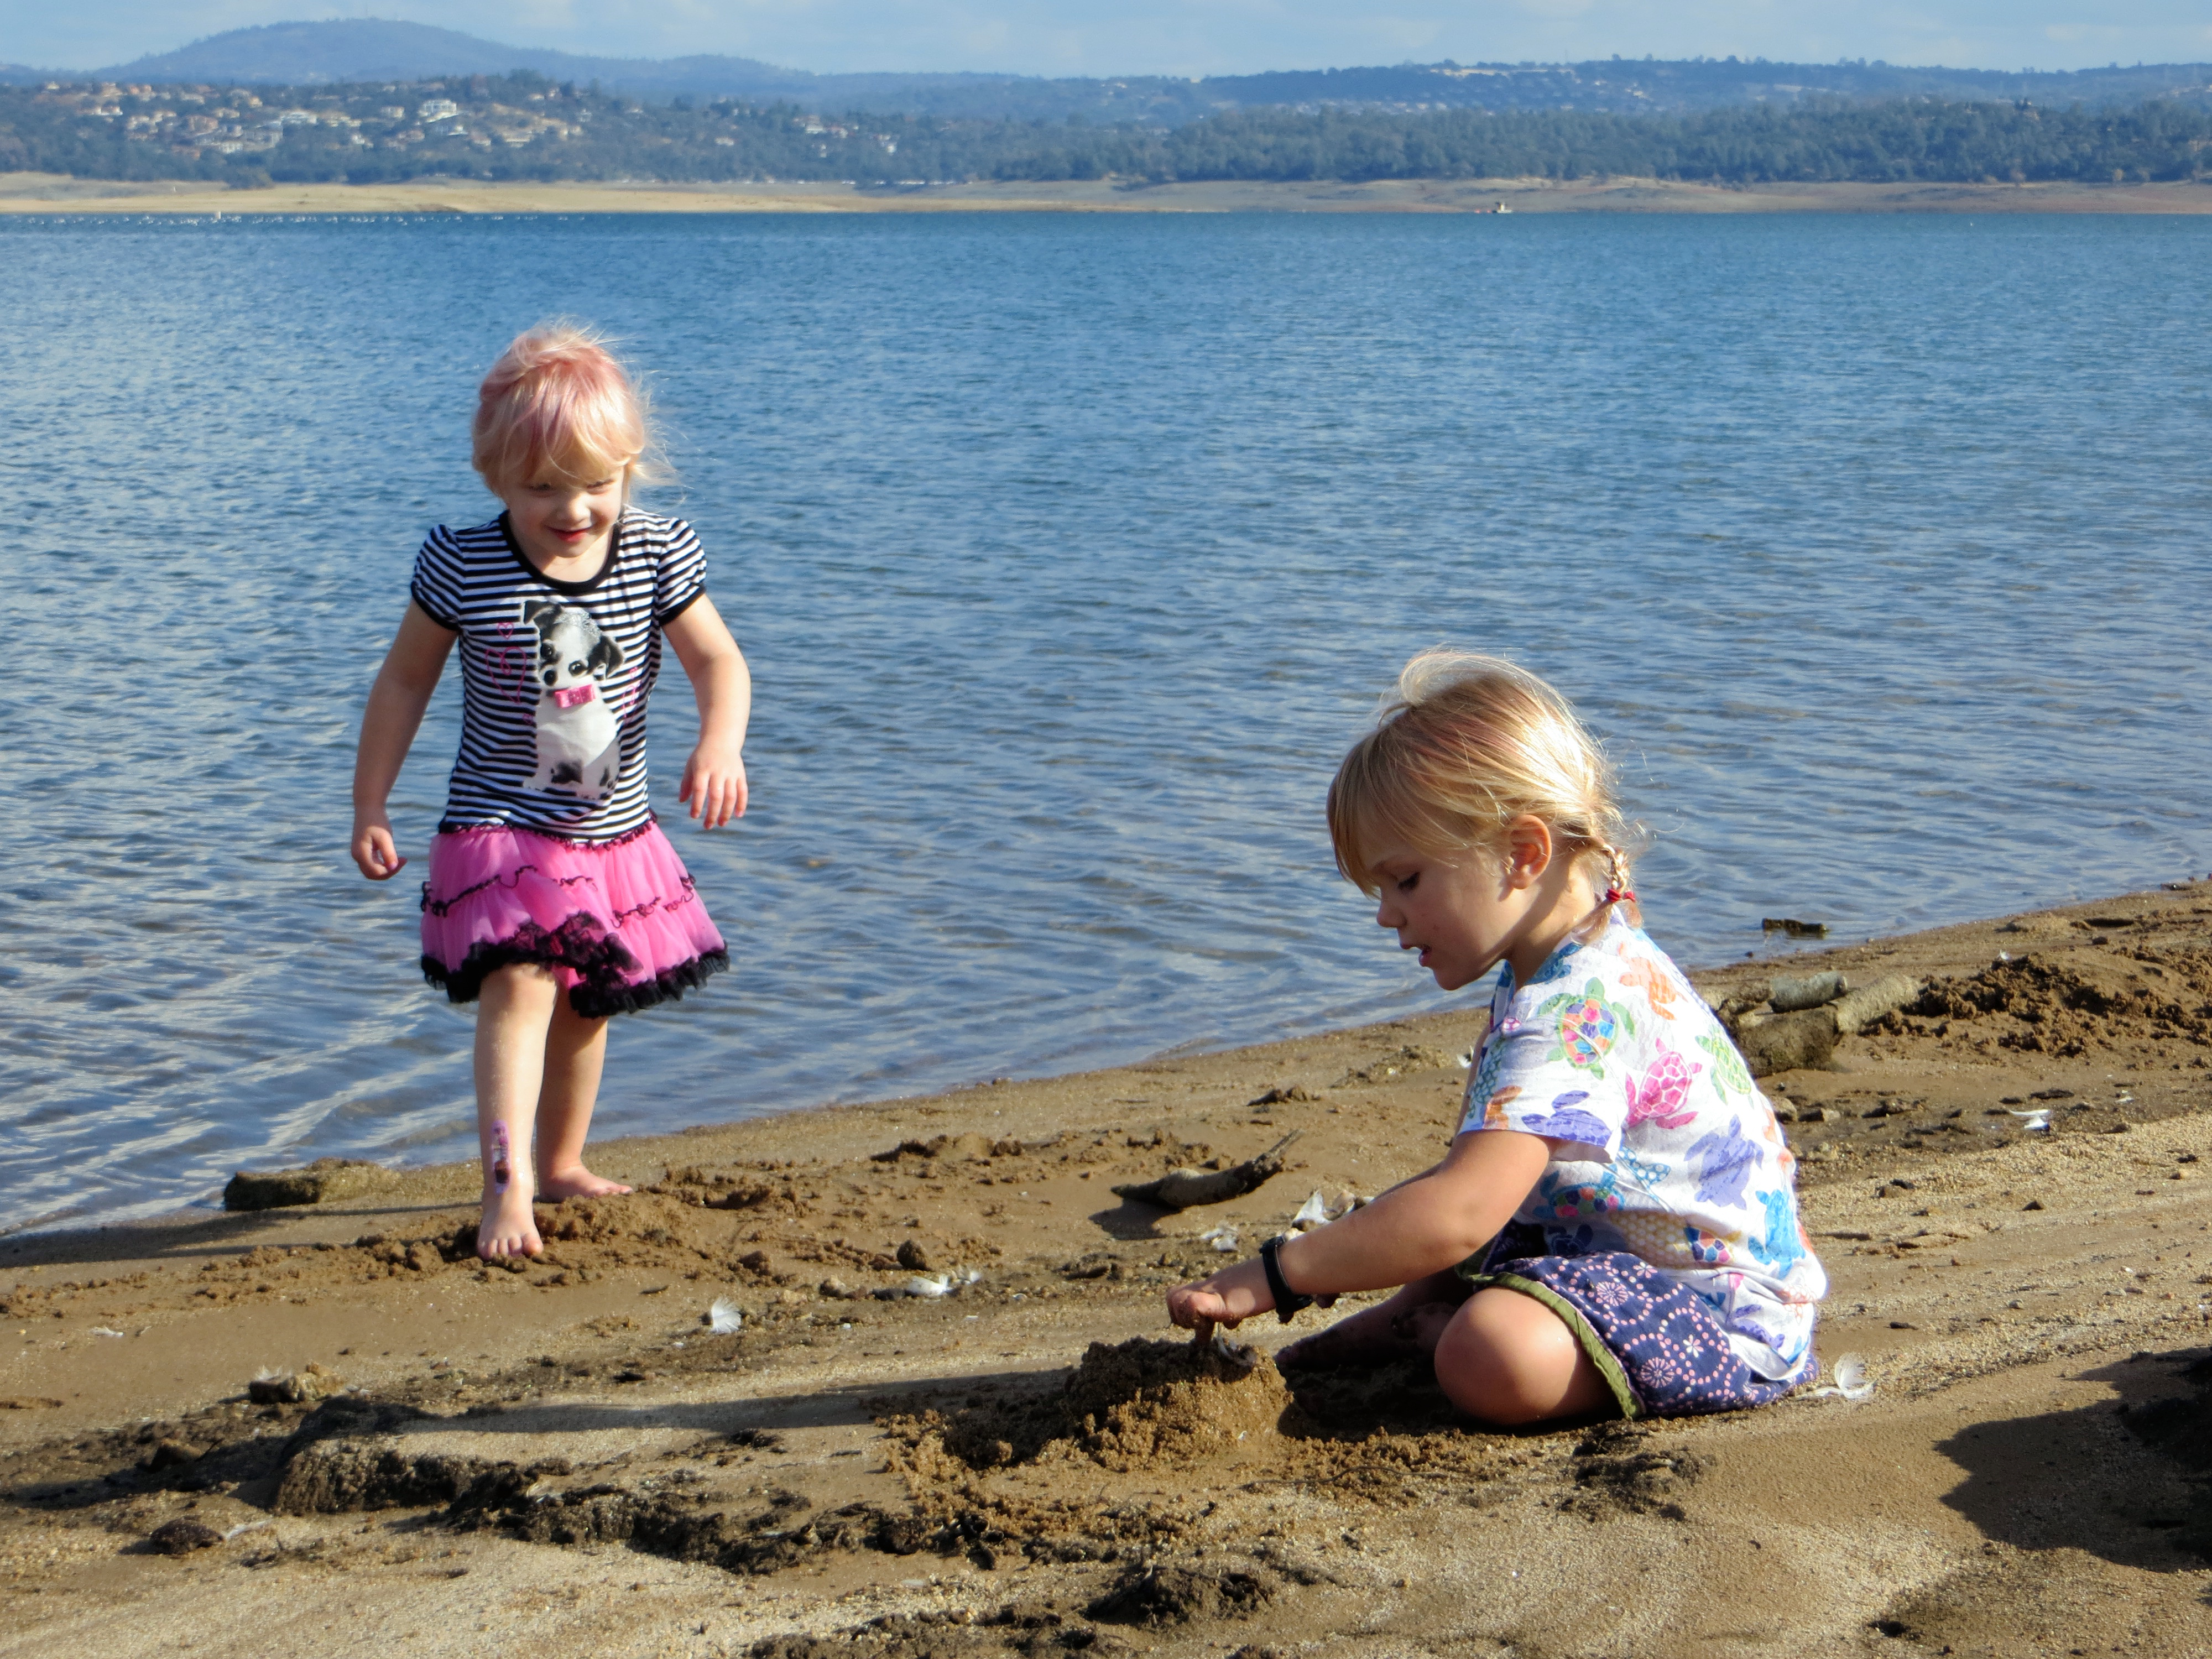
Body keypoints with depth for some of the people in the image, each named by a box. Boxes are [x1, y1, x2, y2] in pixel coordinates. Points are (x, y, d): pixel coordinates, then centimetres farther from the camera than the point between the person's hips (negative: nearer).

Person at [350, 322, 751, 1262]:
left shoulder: (658, 557, -6)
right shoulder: (462, 567, -12)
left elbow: (718, 661, -5)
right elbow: (405, 680, -2)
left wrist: (720, 745, -26)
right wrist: (370, 807, -1)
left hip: (615, 833, 4)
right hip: (500, 826, -4)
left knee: (586, 1005, 18)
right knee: (519, 986, -22)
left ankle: (563, 1163, 37)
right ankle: (508, 1184, -27)